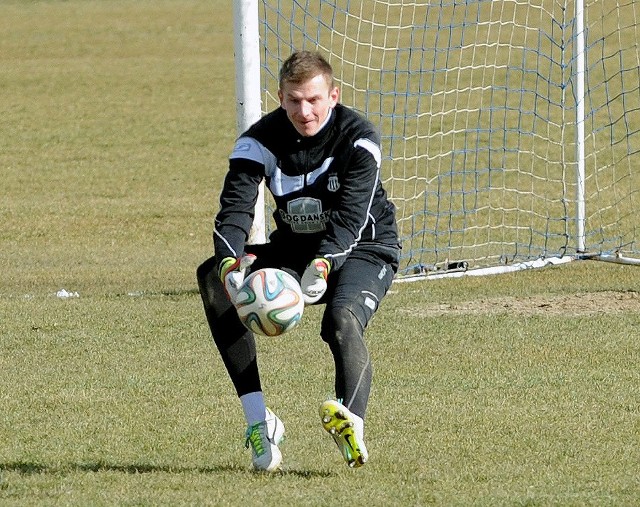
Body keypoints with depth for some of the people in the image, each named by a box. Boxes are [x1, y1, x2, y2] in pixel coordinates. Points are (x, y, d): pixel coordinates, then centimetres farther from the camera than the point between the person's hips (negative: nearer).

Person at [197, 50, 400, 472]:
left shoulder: (358, 138, -19)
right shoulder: (262, 140, -11)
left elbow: (350, 216, -30)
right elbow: (235, 206, -23)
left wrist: (323, 265, -51)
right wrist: (230, 263, -45)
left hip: (364, 249, -4)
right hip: (295, 248, 4)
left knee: (342, 320, -37)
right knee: (212, 278, -21)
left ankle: (352, 424, -60)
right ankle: (258, 419, -26)